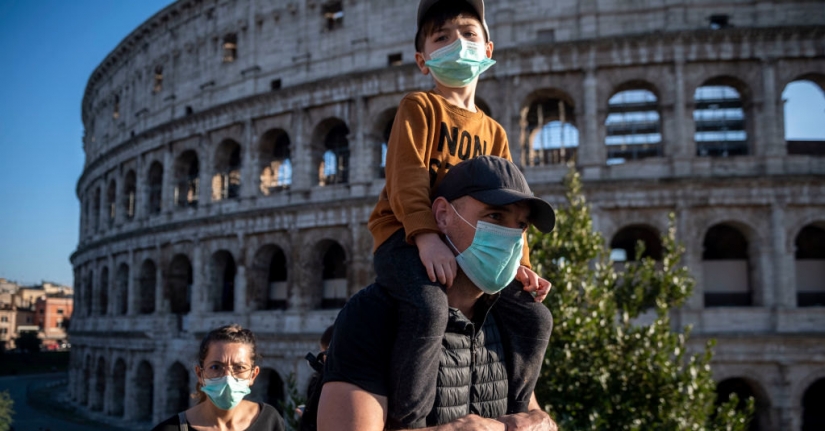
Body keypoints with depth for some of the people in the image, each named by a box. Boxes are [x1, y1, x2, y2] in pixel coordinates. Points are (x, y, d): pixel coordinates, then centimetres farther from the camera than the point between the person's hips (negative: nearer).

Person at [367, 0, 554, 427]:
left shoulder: (494, 132, 19)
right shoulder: (419, 105, 1)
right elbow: (406, 175, -14)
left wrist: (519, 263, 3)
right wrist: (426, 236, -28)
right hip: (405, 236, -6)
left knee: (535, 316, -1)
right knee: (429, 308, -36)